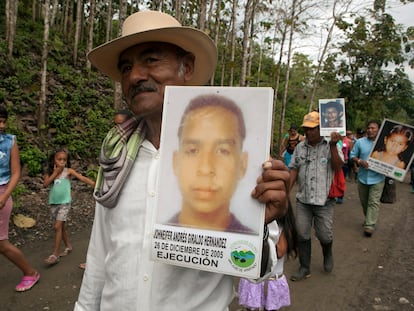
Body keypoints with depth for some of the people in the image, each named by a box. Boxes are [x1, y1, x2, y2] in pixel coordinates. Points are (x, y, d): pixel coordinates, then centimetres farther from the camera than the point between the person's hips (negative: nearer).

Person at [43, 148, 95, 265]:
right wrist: (55, 173, -14)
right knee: (62, 227, 14)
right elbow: (45, 184, -11)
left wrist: (95, 184, -28)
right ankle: (68, 246, 31)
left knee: (58, 227, -9)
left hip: (64, 203, -4)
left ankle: (55, 254, -4)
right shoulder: (50, 172, 3)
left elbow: (82, 178, -15)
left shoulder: (68, 171, -6)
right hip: (53, 203, 4)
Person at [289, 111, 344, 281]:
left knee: (325, 235, 5)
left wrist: (333, 145, -21)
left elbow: (338, 167, -14)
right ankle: (304, 268, 22)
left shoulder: (331, 146, -2)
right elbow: (294, 170, 8)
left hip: (324, 200, -2)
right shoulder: (300, 147, 6)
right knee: (302, 235, 6)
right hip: (303, 200, 3)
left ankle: (328, 255, 39)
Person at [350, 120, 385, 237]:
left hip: (377, 178, -3)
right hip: (362, 177, 3)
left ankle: (370, 225, -2)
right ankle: (368, 219, 37)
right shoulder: (360, 142, 1)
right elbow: (352, 155, 4)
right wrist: (359, 161, -16)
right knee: (364, 202, 16)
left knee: (374, 202, -5)